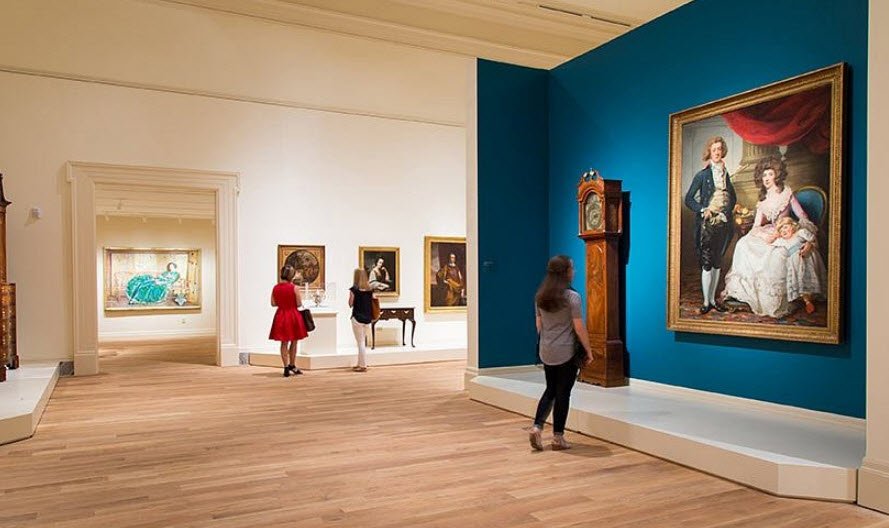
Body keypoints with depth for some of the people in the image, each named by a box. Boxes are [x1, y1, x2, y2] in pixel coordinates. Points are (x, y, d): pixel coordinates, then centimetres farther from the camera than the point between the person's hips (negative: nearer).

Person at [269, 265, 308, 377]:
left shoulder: (275, 287, -2)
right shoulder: (295, 288, -14)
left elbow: (273, 303, 4)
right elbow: (299, 304, -11)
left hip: (281, 316, 3)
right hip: (293, 316, -3)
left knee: (284, 343, 10)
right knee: (293, 342, 14)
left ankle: (287, 367, 8)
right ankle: (291, 366, 26)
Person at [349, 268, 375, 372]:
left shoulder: (354, 289, -11)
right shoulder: (370, 289, 3)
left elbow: (351, 304, -5)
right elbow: (373, 302, 6)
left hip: (357, 318, -5)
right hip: (367, 318, 5)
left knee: (360, 342, 2)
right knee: (363, 341, 17)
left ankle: (363, 365, 4)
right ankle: (361, 363, 24)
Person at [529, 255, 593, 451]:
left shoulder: (540, 296, 3)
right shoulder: (572, 297, -14)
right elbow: (579, 328, -13)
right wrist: (588, 350, -2)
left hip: (546, 353, 5)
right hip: (566, 353, -5)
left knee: (550, 390, 18)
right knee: (563, 393, 5)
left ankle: (537, 427, 7)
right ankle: (558, 437, 13)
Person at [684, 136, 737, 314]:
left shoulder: (725, 174, 11)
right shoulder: (702, 175, -4)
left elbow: (733, 198, 19)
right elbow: (688, 199, -5)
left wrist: (727, 211, 2)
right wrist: (702, 210, -17)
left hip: (723, 224, 5)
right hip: (707, 225, -5)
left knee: (717, 263, 11)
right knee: (707, 264, -5)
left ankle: (713, 299, 20)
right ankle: (706, 302, 5)